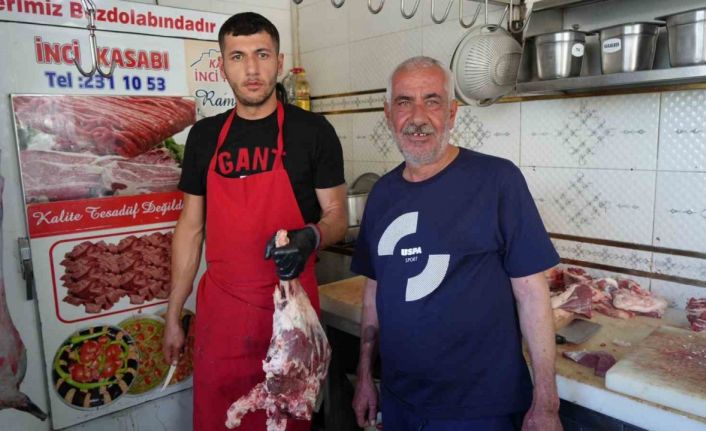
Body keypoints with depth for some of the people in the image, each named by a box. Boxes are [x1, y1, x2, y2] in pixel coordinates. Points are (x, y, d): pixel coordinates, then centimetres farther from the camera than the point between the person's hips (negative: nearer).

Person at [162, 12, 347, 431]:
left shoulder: (312, 130, -6)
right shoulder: (205, 135, 5)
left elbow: (337, 216, -1)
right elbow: (191, 226, 9)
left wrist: (310, 237, -25)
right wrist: (173, 313, 9)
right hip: (220, 306, 3)